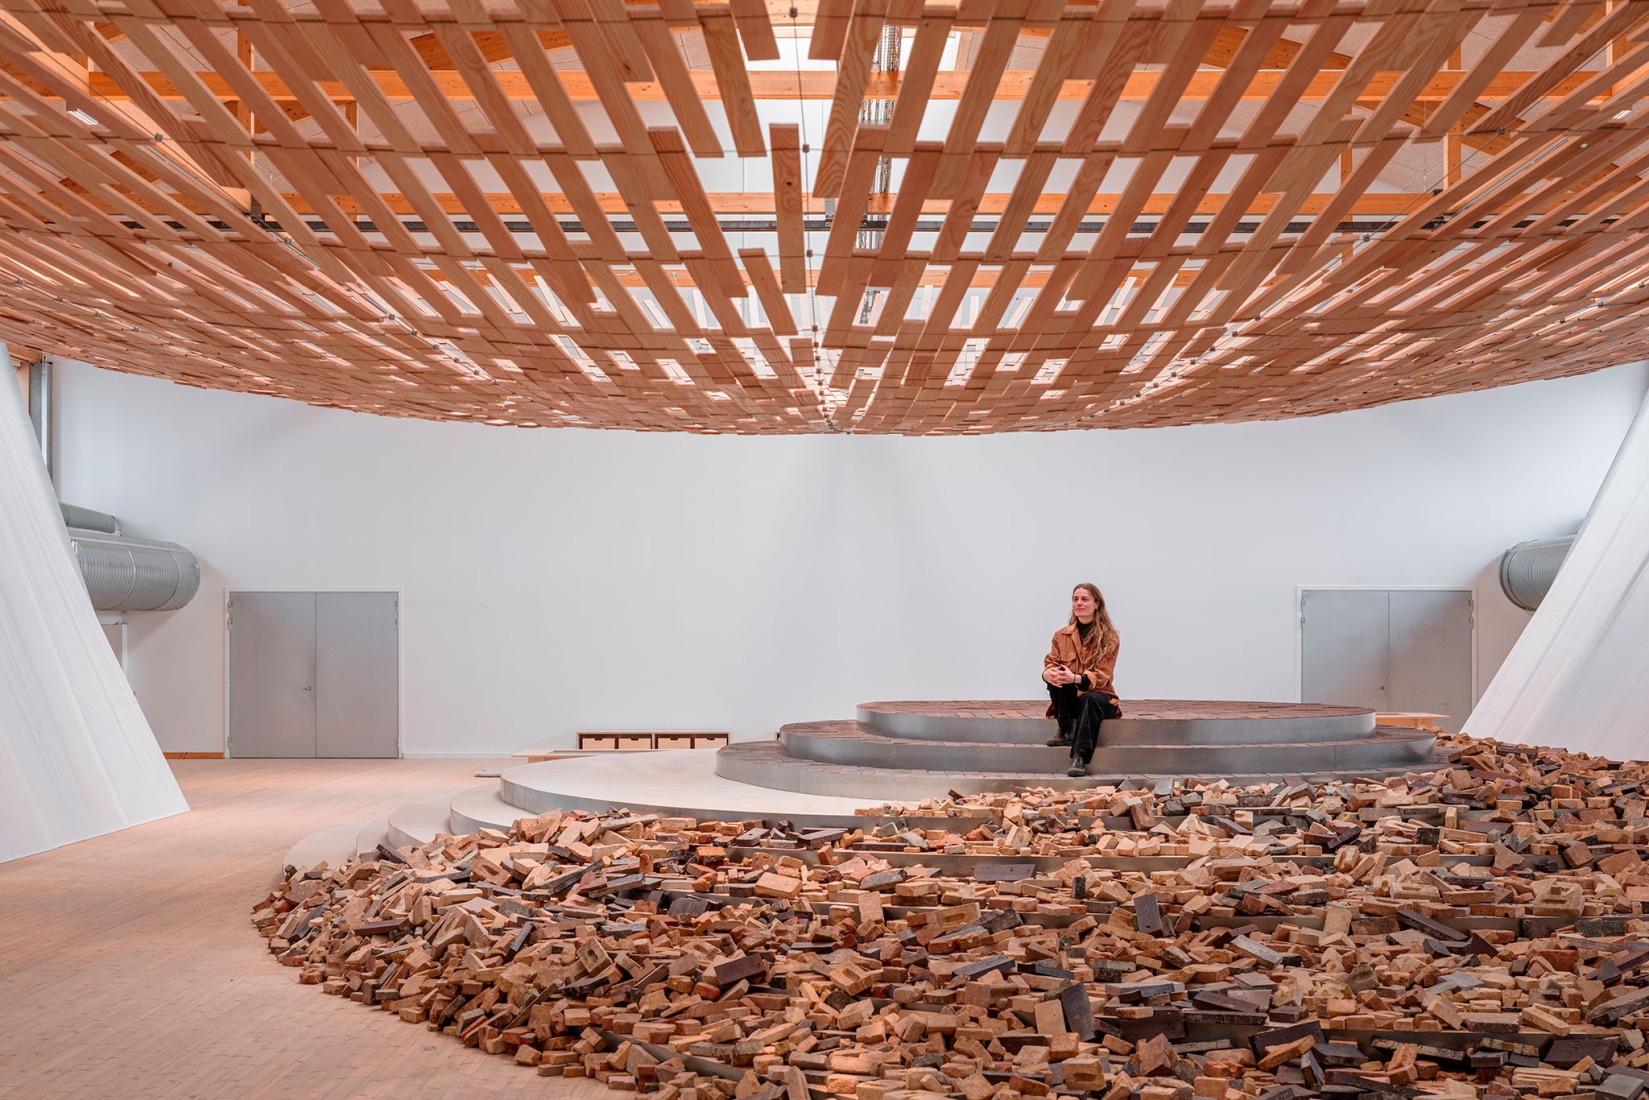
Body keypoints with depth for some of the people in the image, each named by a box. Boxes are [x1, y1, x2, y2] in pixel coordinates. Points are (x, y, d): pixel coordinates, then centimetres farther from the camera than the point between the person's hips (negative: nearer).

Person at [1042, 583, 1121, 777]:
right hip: (1069, 699, 3)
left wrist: (1075, 678, -33)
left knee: (1091, 700, -38)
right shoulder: (1061, 635, 8)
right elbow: (1050, 664, 1)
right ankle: (1065, 731, -21)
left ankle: (1080, 756, -50)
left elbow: (1102, 675, -13)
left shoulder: (1109, 637, -3)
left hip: (1099, 697, -3)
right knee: (1056, 675, -27)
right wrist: (1048, 673, -26)